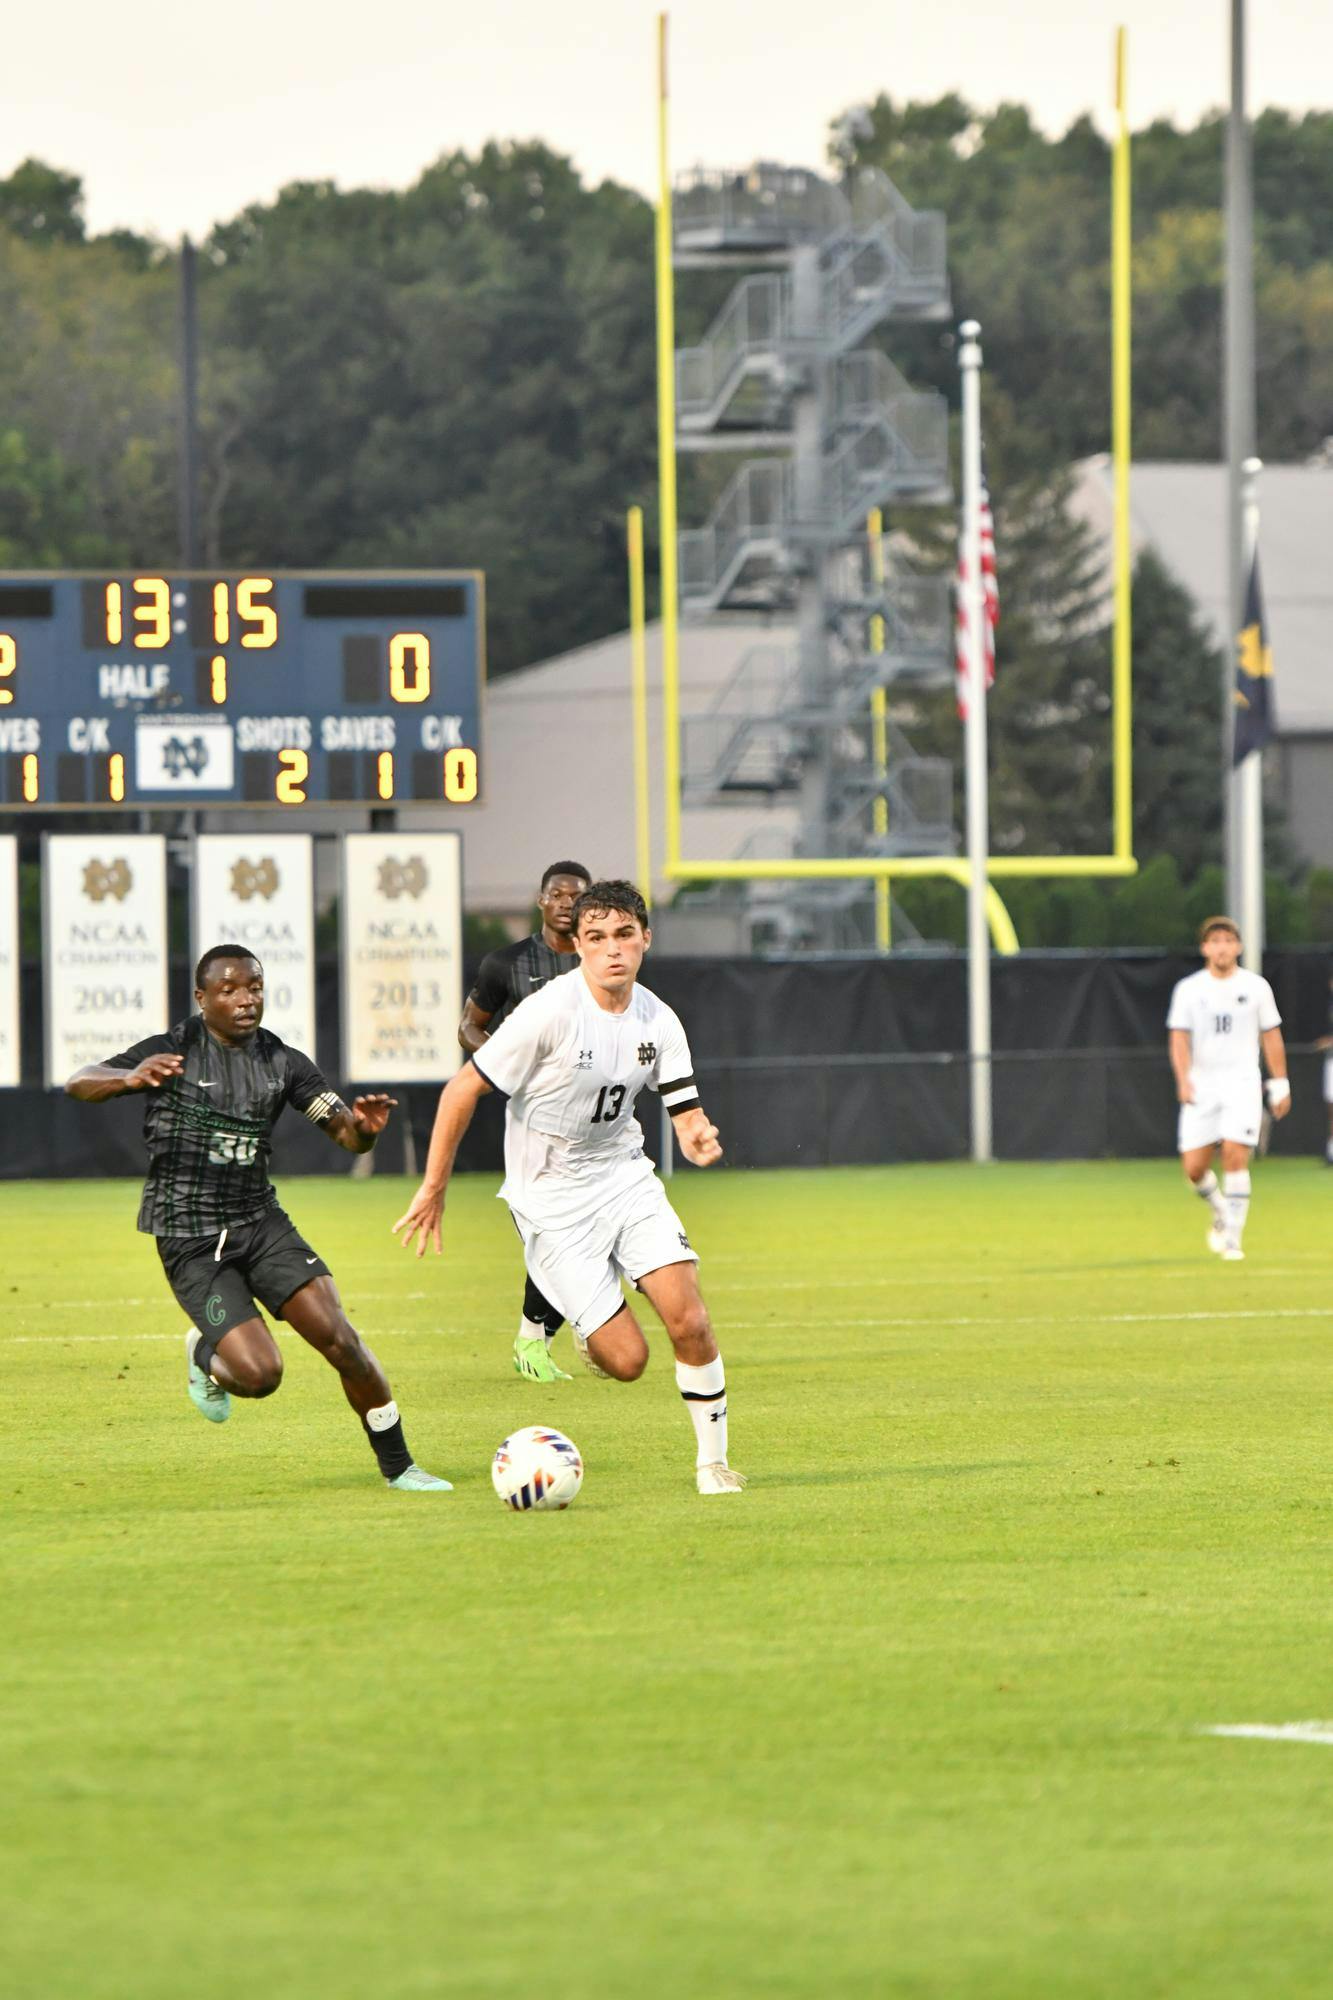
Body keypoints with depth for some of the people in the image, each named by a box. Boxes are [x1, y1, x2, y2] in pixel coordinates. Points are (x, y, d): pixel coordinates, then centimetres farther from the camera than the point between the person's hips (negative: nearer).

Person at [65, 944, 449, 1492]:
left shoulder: (281, 1062, 4)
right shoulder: (174, 1051, -7)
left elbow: (347, 1137, 4)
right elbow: (79, 1083, -15)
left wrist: (364, 1127, -21)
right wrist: (130, 1078, -38)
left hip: (260, 1224, 4)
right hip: (189, 1241, -4)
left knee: (339, 1338, -13)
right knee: (259, 1374, -18)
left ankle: (397, 1466, 3)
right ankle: (206, 1355, 19)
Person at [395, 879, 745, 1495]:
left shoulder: (658, 1022, -3)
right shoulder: (550, 1011, -19)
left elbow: (687, 1117, 1)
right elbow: (462, 1090, -13)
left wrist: (700, 1139, -24)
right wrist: (433, 1188, -10)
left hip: (625, 1176, 4)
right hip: (552, 1198, -4)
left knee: (689, 1322, -14)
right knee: (626, 1360, -10)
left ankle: (712, 1461, 5)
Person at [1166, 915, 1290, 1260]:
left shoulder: (1255, 987, 4)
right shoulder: (1189, 989, 4)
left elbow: (1271, 1037, 10)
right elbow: (1179, 1037, -1)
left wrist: (1280, 1086, 7)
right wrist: (1184, 1079, -17)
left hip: (1242, 1083, -1)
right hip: (1202, 1086, 1)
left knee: (1235, 1157, -17)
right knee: (1194, 1167, -2)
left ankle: (1232, 1238, -10)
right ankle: (1221, 1213, 29)